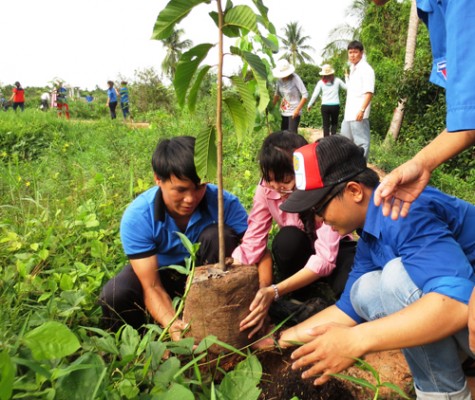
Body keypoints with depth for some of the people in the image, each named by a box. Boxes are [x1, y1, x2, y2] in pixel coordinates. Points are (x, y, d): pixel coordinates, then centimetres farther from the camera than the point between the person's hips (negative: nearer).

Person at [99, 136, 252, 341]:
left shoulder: (224, 203, -28)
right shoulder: (136, 216, -28)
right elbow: (152, 287, -28)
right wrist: (171, 323, -47)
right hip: (160, 272, 0)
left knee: (218, 234, -30)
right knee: (114, 296, -30)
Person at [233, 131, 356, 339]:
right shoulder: (266, 189, -21)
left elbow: (325, 259, -36)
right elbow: (252, 242, -21)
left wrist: (274, 291, -47)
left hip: (335, 249, -3)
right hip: (299, 252, 3)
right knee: (287, 239, -33)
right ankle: (307, 303, -11)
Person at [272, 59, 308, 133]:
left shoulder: (295, 79, -14)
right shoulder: (280, 79, 2)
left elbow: (305, 95, -16)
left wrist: (297, 109, -20)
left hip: (294, 113, -6)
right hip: (283, 112, 6)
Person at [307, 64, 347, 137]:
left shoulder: (321, 82, 0)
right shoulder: (337, 80, 0)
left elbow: (315, 95, 1)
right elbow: (346, 87, 11)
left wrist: (309, 105, 13)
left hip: (325, 106, 0)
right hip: (335, 106, 0)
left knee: (326, 125, 7)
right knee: (334, 124, 16)